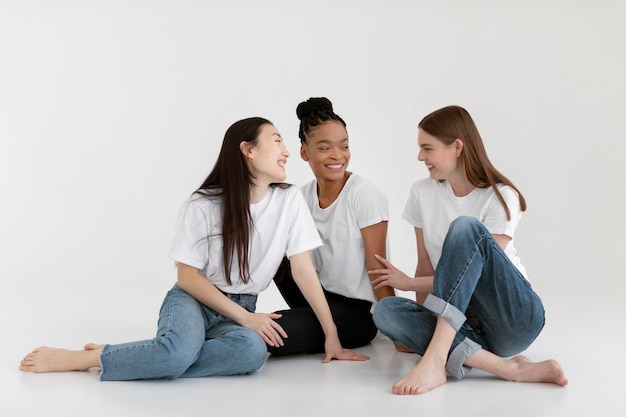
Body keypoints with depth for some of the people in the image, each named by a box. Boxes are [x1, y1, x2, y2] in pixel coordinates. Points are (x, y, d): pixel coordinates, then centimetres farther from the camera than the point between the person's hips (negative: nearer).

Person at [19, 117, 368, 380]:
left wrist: (332, 336, -7)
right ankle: (75, 359, -20)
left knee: (253, 351, -35)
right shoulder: (205, 205, -12)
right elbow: (187, 276, -9)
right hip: (194, 300, -3)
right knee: (180, 352, -39)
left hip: (241, 311, 3)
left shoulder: (290, 200, -5)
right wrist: (245, 316, -16)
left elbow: (304, 269, -4)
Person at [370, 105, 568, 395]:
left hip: (514, 317, -4)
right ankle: (509, 368, -36)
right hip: (465, 322, 5)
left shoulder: (501, 197, -8)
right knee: (385, 310, -25)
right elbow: (426, 266, 5)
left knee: (465, 227, -28)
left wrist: (408, 283, -10)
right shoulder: (422, 193, 6)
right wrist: (415, 330, -6)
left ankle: (435, 360, -39)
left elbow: (481, 272, -13)